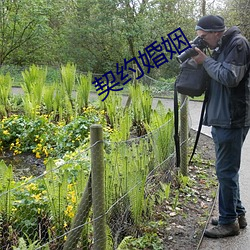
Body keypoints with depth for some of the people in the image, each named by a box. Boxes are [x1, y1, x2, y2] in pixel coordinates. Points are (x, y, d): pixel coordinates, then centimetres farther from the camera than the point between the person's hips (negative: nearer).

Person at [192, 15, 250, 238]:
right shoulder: (221, 47, 17)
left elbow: (230, 77, -21)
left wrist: (206, 61, -11)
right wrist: (202, 61, 4)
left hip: (232, 120, -10)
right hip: (221, 119, 10)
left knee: (226, 171, -3)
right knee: (228, 170, 16)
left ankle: (229, 221, 9)